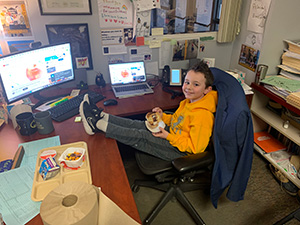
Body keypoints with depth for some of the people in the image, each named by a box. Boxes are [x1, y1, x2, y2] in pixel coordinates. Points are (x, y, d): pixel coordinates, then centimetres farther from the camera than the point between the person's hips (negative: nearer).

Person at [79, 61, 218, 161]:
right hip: (172, 134, 8)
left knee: (139, 136, -14)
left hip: (179, 151, -8)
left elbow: (196, 147, -26)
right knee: (139, 124, -2)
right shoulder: (189, 102, 3)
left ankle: (98, 124, -6)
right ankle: (101, 116, 3)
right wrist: (163, 116, -2)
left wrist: (168, 136, -24)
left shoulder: (203, 115, -27)